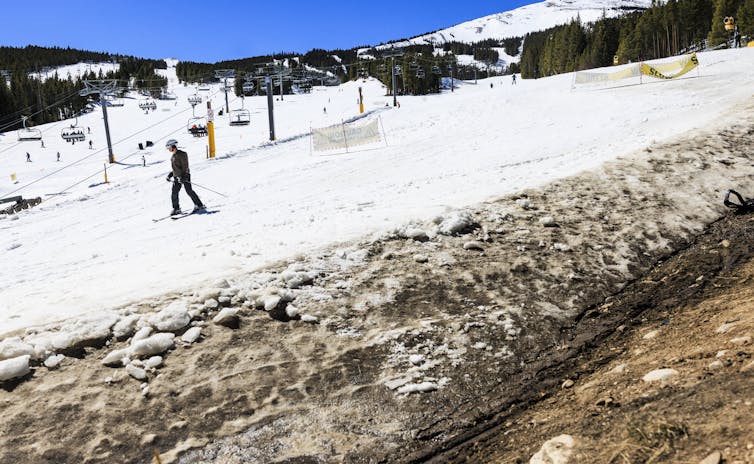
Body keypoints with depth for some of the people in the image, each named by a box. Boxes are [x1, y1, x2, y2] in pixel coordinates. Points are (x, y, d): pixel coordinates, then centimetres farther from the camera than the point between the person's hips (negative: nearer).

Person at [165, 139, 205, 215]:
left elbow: (185, 166, -15)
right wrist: (170, 175, 17)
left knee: (189, 191, -11)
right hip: (176, 177, 8)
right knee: (174, 193, 3)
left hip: (184, 176, -8)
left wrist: (183, 176, -23)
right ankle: (176, 209, 12)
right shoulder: (173, 156, 16)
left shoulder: (182, 154, -10)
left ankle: (200, 206, -5)